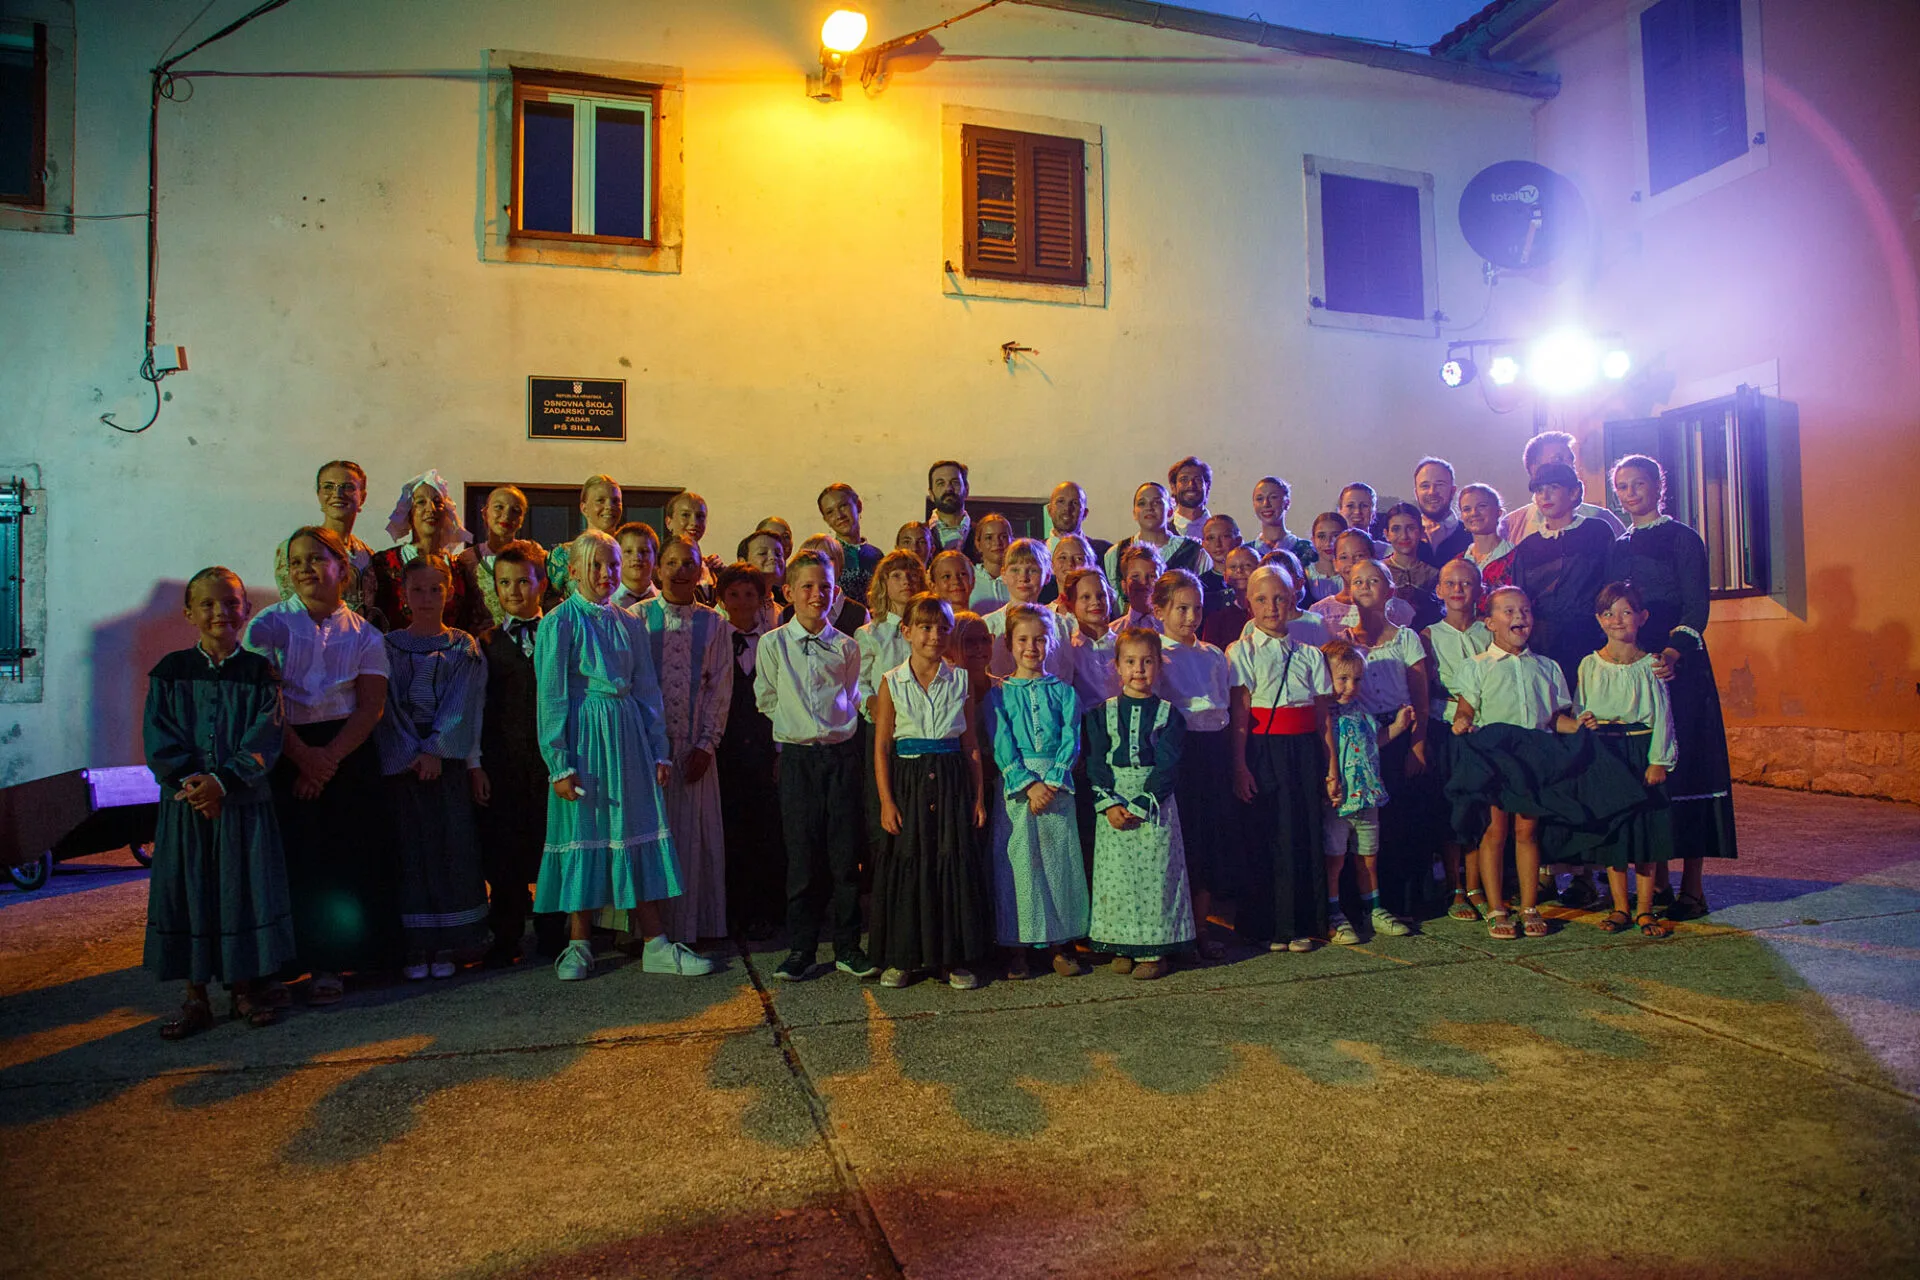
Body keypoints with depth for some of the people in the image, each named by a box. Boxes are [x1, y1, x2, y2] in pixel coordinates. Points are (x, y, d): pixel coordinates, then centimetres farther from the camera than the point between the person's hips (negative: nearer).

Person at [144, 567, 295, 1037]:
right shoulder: (170, 671, 5)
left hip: (245, 802, -1)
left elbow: (265, 739, -7)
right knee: (187, 893, 5)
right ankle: (195, 997, 17)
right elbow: (159, 739, -1)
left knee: (247, 892, 3)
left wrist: (223, 781, -19)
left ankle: (246, 988, 17)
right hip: (185, 804, 1)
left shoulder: (259, 672, 1)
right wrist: (187, 781, -16)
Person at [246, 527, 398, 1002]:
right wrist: (303, 756, -13)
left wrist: (329, 757, -13)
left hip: (350, 753, 1)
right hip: (285, 757, -1)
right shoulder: (268, 625, 2)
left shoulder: (362, 633, 5)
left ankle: (331, 962, 15)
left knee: (351, 856, 1)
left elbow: (372, 706, -2)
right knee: (296, 858, -3)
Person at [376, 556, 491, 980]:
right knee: (409, 847, 0)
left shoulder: (463, 647, 7)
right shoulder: (389, 646, 7)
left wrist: (434, 750, -13)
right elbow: (388, 707, 0)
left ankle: (447, 945, 7)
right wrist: (413, 754, -11)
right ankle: (415, 948, 6)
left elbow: (461, 705, -2)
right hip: (401, 760, 0)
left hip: (449, 758, 0)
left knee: (452, 846, -1)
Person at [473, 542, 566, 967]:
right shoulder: (485, 643, 10)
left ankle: (552, 936, 16)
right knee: (503, 854, 4)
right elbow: (474, 708, 6)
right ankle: (506, 939, 17)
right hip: (502, 764, 1)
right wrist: (475, 764, -1)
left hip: (551, 757, -1)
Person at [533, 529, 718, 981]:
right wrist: (559, 764, -11)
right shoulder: (559, 623, -3)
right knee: (583, 833, 2)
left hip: (629, 735, 4)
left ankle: (656, 945, 9)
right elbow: (552, 698, -6)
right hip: (584, 736, -4)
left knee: (639, 831, 4)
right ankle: (579, 945, 17)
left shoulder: (629, 623, 11)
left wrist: (659, 752, 8)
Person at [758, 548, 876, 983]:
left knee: (845, 855, 3)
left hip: (841, 754, 1)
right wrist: (799, 724, 6)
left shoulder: (846, 646, 5)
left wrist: (832, 722, 7)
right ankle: (799, 949, 14)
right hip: (798, 757, -1)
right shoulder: (772, 644, 0)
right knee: (802, 855, 1)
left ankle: (847, 947, 15)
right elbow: (766, 699, 8)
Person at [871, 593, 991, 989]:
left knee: (956, 864, 2)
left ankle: (955, 958, 15)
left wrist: (978, 796, 4)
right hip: (908, 781, -1)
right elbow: (881, 747, 0)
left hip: (952, 781, 1)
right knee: (906, 864, 3)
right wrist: (886, 800, -6)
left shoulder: (960, 680, 5)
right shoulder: (892, 682, 1)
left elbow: (971, 744, 8)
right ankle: (901, 958, 17)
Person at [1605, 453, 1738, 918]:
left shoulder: (1681, 538, 0)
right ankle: (1654, 878, 11)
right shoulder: (1618, 547, 16)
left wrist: (1674, 649, -23)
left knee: (1683, 766, -5)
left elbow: (1696, 607, -8)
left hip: (1678, 664, -5)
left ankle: (1691, 888, 0)